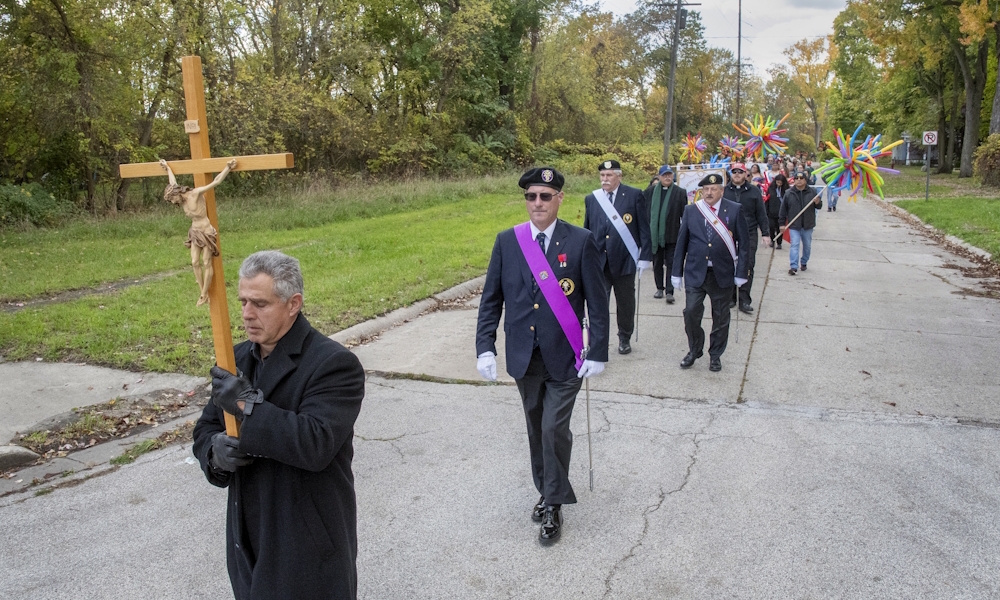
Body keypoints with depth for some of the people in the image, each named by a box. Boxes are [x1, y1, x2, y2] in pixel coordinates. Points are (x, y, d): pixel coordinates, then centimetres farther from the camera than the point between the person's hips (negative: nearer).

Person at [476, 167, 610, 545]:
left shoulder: (580, 241, -8)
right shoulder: (507, 241, 0)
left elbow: (597, 301, -5)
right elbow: (491, 298, 3)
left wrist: (598, 353, -7)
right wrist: (485, 347, -5)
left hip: (564, 358, -3)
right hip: (524, 357, 3)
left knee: (555, 428, -5)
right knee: (536, 429, 16)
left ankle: (554, 506, 15)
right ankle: (547, 492, 37)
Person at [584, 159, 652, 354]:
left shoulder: (634, 196, -2)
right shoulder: (591, 199, 6)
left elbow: (644, 228, -2)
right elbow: (586, 230, 11)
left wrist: (645, 256, -6)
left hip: (624, 260, -1)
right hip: (598, 260, 1)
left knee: (625, 302, 12)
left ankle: (625, 339, 29)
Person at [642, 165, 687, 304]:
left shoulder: (680, 192, -2)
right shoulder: (650, 191, 4)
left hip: (672, 235, -3)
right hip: (654, 234, 3)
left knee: (671, 264, -1)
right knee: (657, 263, 12)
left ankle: (669, 292, 0)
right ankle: (660, 288, 25)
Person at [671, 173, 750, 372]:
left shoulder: (735, 210, -2)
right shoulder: (691, 210, 2)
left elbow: (743, 243, -2)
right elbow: (681, 242, 4)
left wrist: (741, 272, -6)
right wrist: (676, 272, 2)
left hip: (723, 274, -1)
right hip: (695, 273, 1)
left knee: (721, 317, 8)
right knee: (691, 312, -3)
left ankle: (715, 355, 25)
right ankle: (694, 351, 18)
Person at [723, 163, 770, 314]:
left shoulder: (754, 191, 5)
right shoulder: (725, 191, 5)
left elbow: (761, 214, 7)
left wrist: (765, 233, 3)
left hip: (749, 235, -1)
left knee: (747, 267, -3)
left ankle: (744, 300, 0)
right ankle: (730, 297, 18)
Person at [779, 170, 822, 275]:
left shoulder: (812, 192, 0)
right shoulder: (789, 194, -3)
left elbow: (819, 206, 7)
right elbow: (783, 209, 1)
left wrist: (817, 202, -17)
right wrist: (782, 223, -1)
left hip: (808, 225, 2)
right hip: (794, 225, -2)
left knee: (807, 245, 13)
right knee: (794, 245, -10)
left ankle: (804, 263, 32)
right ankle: (794, 266, -14)